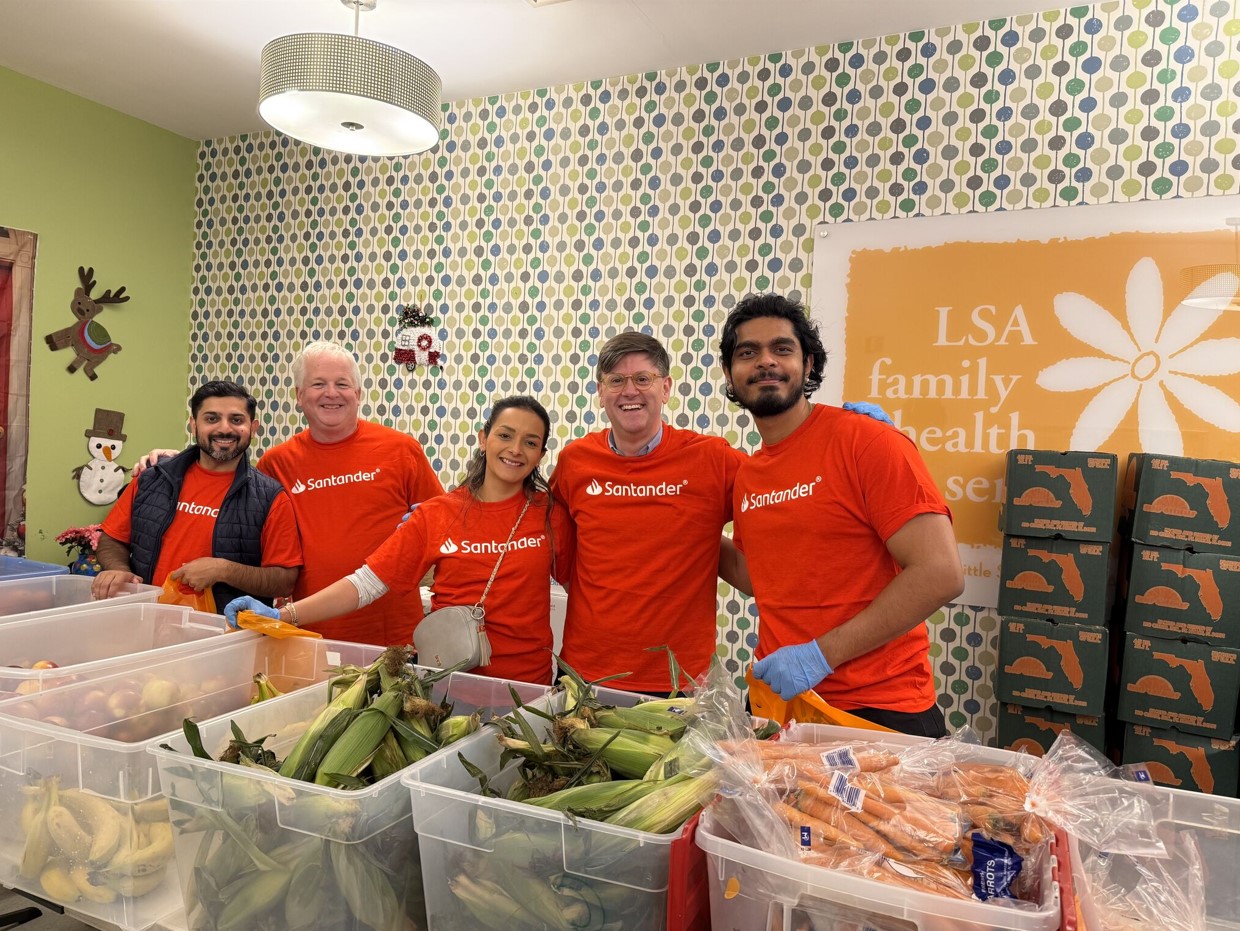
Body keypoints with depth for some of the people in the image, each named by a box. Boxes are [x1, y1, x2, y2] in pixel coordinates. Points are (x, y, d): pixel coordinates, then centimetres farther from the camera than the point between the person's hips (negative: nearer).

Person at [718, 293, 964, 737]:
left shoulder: (867, 441, -14)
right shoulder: (746, 475, 6)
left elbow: (941, 573, -20)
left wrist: (821, 653, -21)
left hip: (879, 711, -6)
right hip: (778, 703, 6)